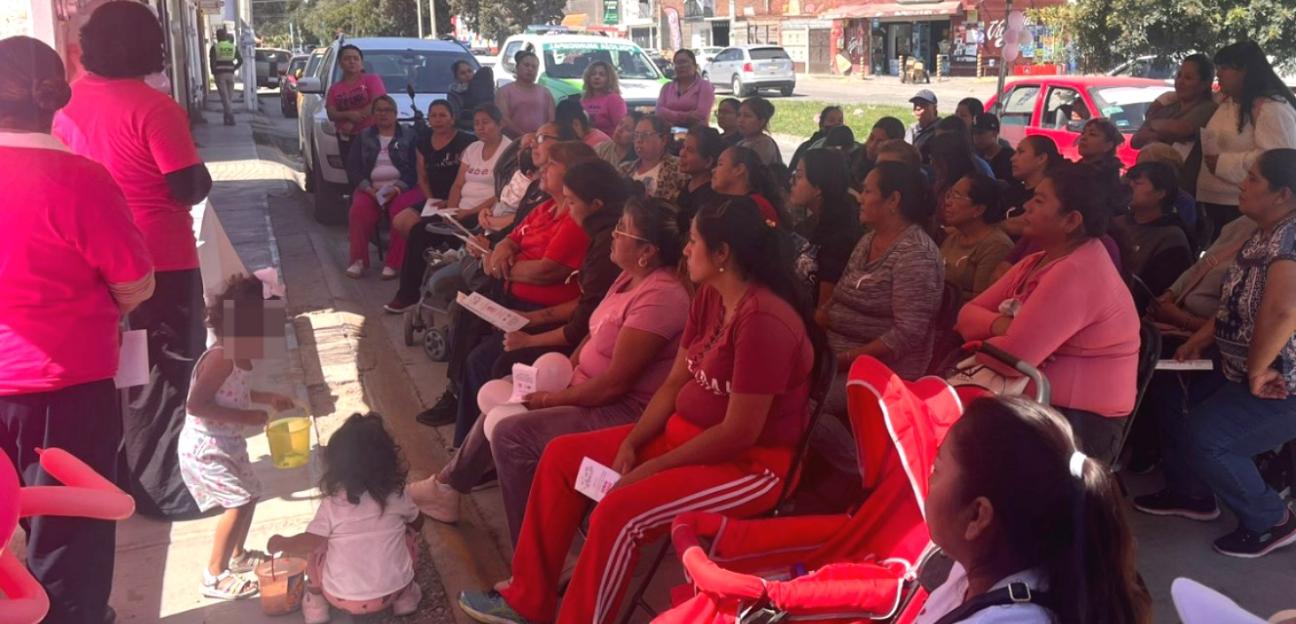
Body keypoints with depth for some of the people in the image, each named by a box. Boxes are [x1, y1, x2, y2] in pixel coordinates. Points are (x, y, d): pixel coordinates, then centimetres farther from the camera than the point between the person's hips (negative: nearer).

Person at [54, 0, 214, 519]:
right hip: (159, 260, -7)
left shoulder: (67, 104, 3)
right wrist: (196, 164, 2)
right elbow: (191, 187, -18)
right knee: (167, 373, 5)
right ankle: (162, 489, 13)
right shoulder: (152, 106, -18)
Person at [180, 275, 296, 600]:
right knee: (239, 502, -11)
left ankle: (238, 556, 37)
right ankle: (214, 576, 1)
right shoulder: (221, 358, -26)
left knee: (250, 494, 19)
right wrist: (245, 417, -28)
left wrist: (268, 398, 13)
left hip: (227, 443, 10)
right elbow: (195, 405, -31)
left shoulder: (238, 358, 4)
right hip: (204, 447, -10)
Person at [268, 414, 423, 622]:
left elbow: (308, 543, -6)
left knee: (316, 547, 19)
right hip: (392, 591, 1)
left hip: (342, 598, -1)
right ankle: (405, 594, 21)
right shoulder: (397, 496, -3)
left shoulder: (331, 505, -10)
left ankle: (316, 603, 17)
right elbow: (417, 522, 15)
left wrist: (281, 543, 15)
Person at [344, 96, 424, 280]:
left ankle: (395, 263, -29)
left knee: (400, 210, -35)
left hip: (402, 187, -2)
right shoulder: (364, 137, 18)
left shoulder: (409, 135, 10)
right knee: (359, 209, -30)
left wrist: (397, 189, -16)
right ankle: (358, 260, -20)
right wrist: (368, 188, -9)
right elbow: (352, 166, 9)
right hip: (371, 187, 2)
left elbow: (415, 168, 0)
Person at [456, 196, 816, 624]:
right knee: (562, 456, 4)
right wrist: (631, 445, -6)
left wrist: (649, 470, -18)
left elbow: (740, 432, -25)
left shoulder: (764, 321, -26)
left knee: (620, 510, -30)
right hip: (686, 433, 10)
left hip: (751, 463, -9)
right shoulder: (709, 297, 3)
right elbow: (674, 383, 7)